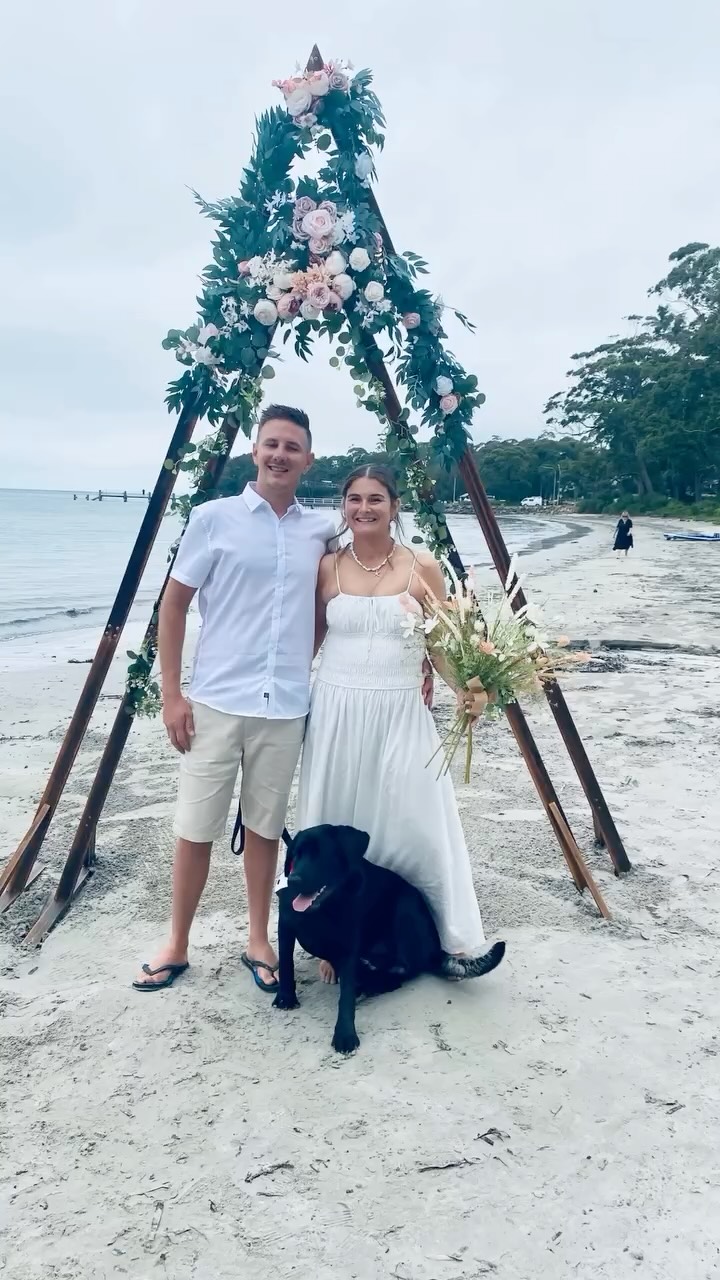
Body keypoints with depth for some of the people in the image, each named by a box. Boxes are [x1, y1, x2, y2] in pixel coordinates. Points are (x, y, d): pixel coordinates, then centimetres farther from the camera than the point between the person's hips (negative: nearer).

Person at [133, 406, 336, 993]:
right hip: (216, 702, -2)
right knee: (195, 829, 6)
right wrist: (171, 693, -5)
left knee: (266, 828, 12)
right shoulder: (213, 517, -2)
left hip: (287, 708, 2)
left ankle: (259, 940, 28)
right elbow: (173, 605, 0)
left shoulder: (321, 529, 6)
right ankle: (177, 946, 24)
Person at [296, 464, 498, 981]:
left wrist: (464, 686, -17)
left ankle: (442, 938, 18)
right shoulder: (325, 568, 3)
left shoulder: (423, 568, -1)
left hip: (401, 716, -1)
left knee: (414, 830, 0)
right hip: (336, 714, 1)